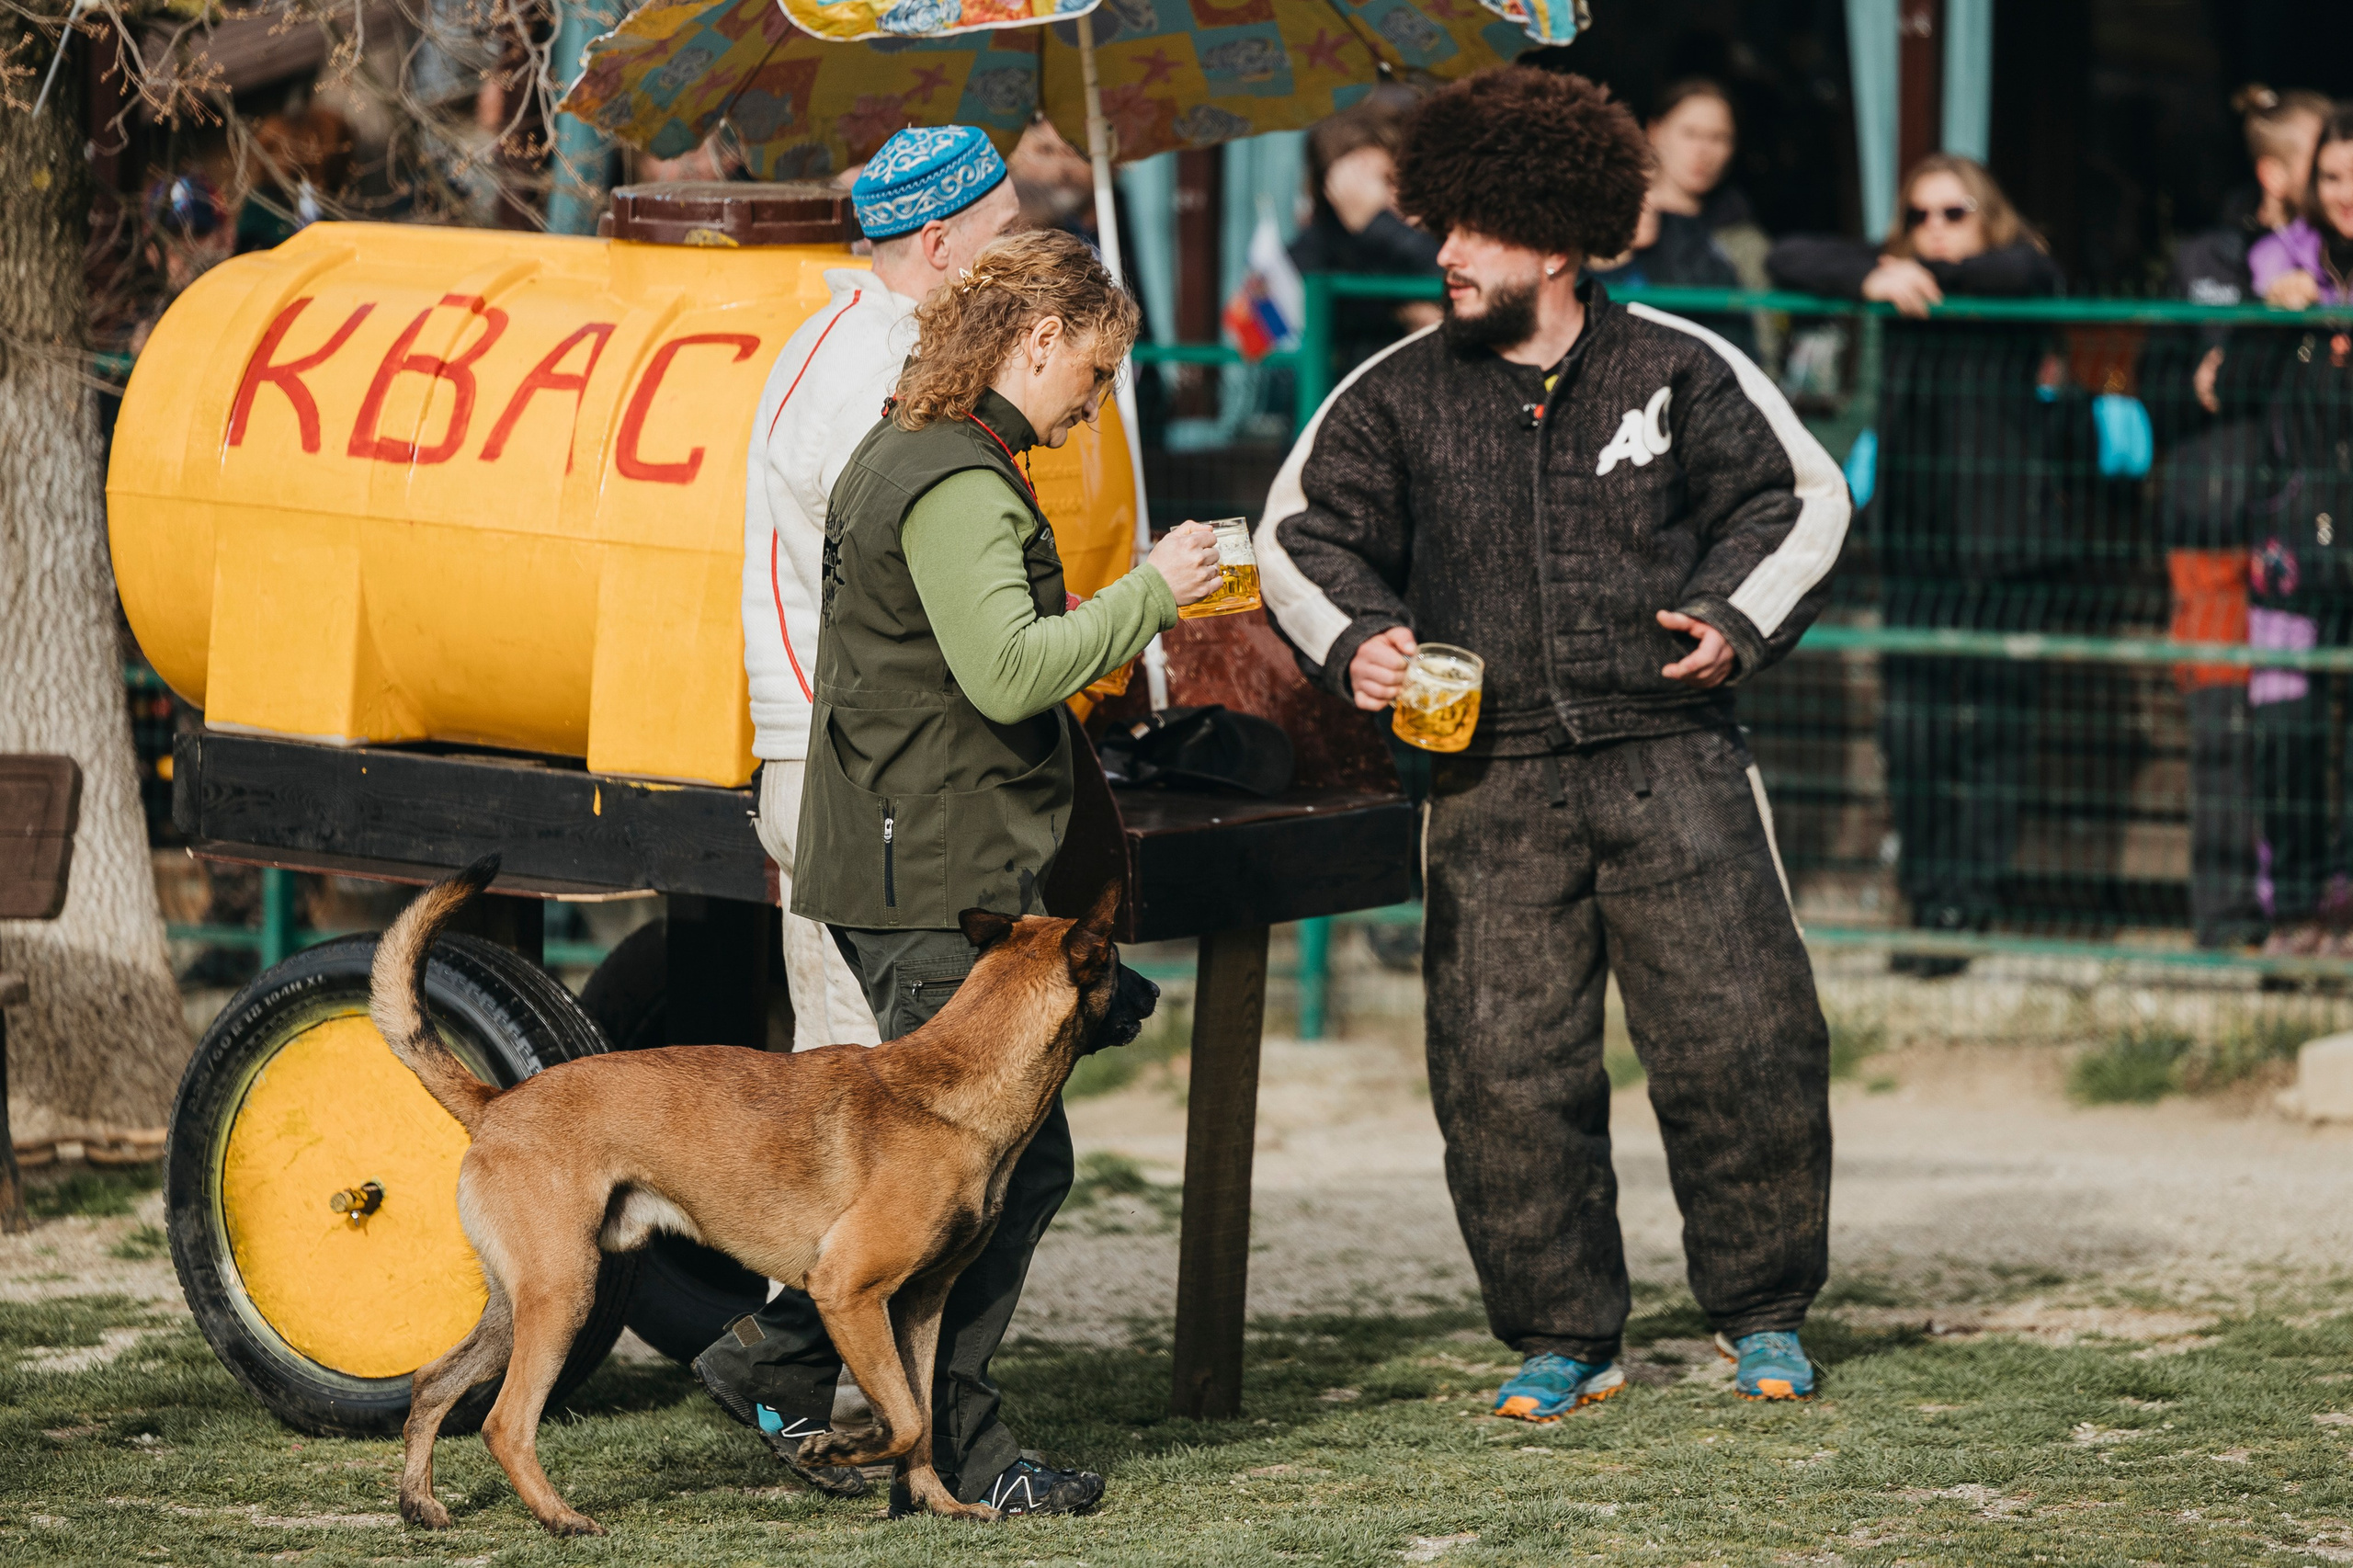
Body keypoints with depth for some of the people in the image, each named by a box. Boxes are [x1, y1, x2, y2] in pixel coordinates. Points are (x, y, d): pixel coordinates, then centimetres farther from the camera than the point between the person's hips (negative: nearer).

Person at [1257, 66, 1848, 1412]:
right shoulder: (1397, 397, 7)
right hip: (1494, 782, 1)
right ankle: (1562, 1339, 12)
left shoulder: (1676, 370, 3)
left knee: (1738, 1038, -4)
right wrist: (1352, 641, -4)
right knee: (1506, 1070, -2)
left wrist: (1738, 620, -3)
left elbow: (1803, 497, 12)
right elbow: (1302, 533, 14)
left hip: (1670, 759, -1)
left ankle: (1764, 1313, 13)